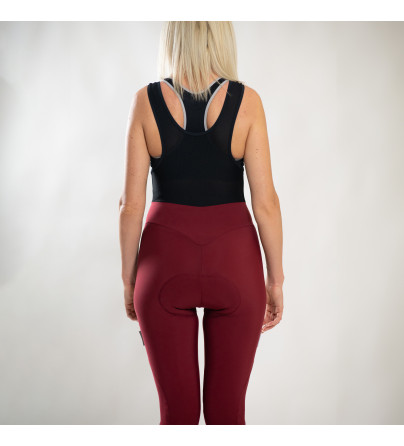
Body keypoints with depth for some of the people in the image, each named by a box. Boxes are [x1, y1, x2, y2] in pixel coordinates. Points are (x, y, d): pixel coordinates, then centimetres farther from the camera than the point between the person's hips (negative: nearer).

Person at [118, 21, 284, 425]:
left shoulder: (146, 101, -4)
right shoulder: (246, 101, -5)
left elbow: (132, 204, -4)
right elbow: (265, 201, -7)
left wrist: (128, 278, 7)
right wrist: (275, 279, 4)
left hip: (165, 260, 0)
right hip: (233, 261, 0)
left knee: (177, 412, 10)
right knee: (227, 410, 11)